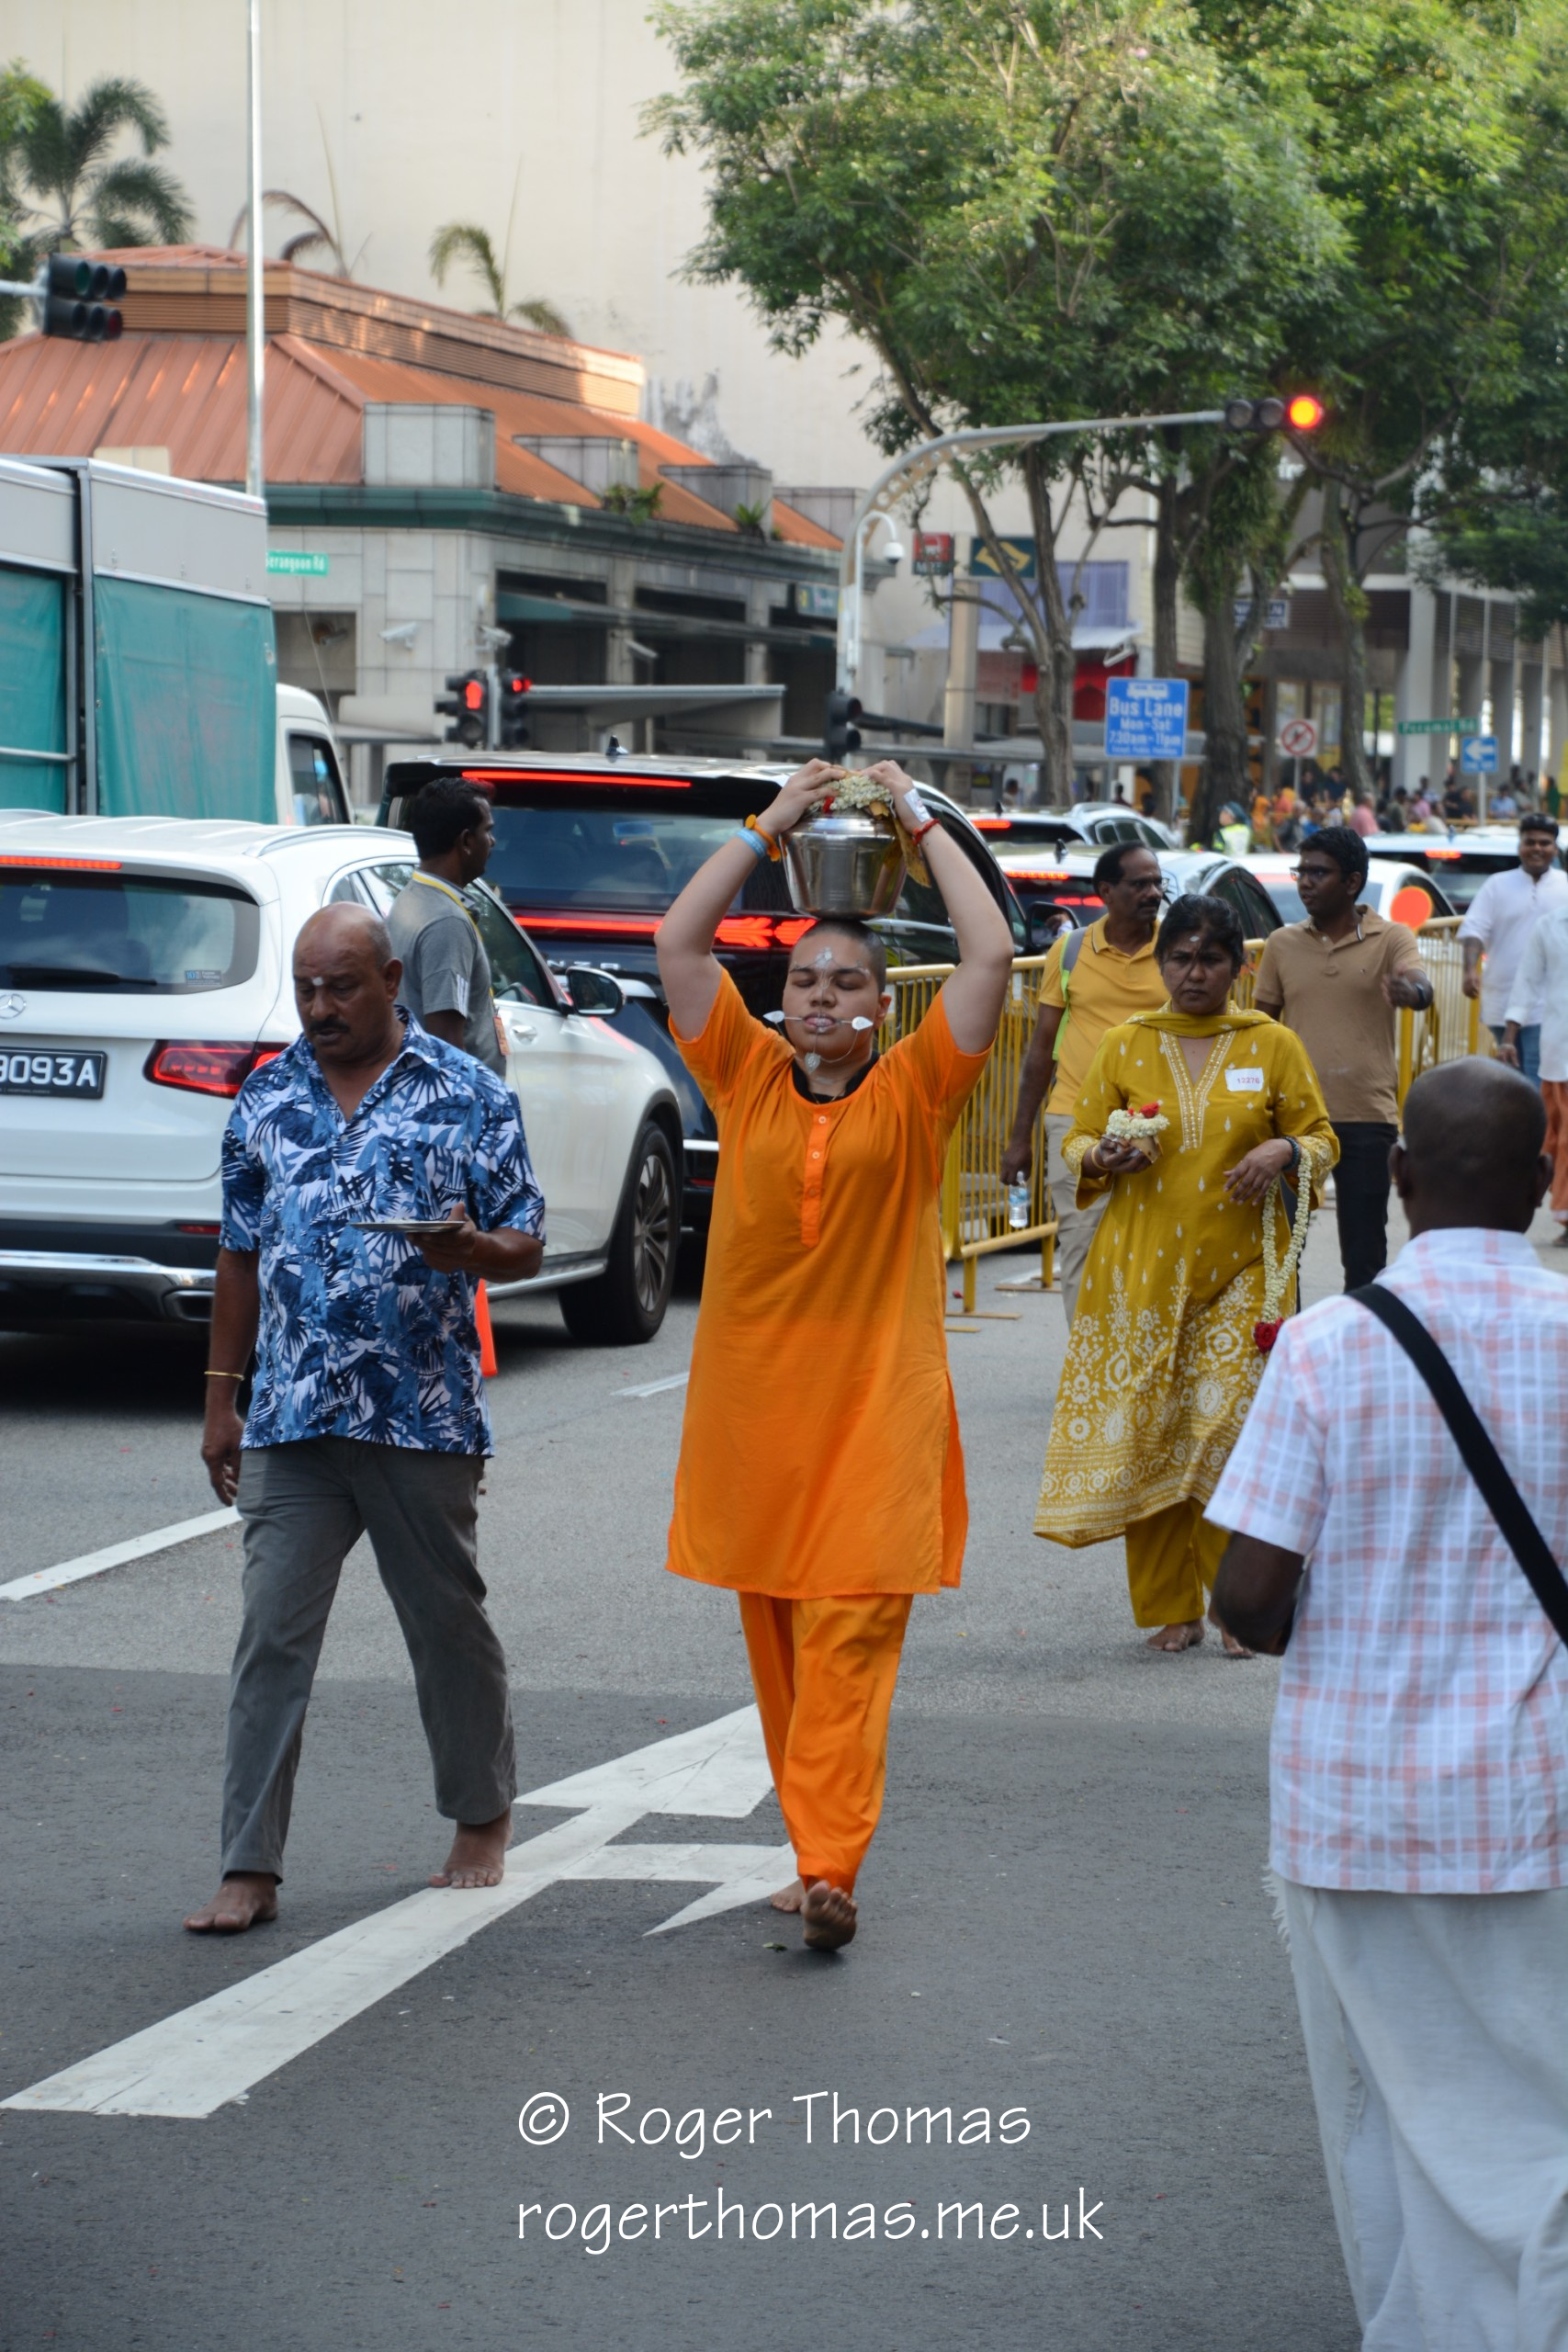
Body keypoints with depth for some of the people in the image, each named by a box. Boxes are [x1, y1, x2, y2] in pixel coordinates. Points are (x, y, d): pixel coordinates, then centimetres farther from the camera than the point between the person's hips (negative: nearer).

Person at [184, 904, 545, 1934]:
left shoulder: (471, 1096, 0)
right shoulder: (267, 1098, 10)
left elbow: (527, 1247, 1)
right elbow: (241, 1255, 15)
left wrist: (470, 1247, -22)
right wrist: (221, 1399, 12)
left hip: (426, 1419, -2)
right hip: (291, 1420, 2)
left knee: (448, 1620, 10)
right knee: (272, 1637, -3)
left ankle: (484, 1818, 30)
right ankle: (252, 1869, -1)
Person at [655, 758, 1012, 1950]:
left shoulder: (912, 1091, 0)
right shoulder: (748, 1078, 5)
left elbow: (991, 955, -9)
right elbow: (679, 940, -1)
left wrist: (922, 819, -2)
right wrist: (774, 823, 1)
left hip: (875, 1405, -3)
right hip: (751, 1401, 3)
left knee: (846, 1639, -10)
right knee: (776, 1644, 8)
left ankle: (829, 1868, -18)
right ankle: (820, 1851, 19)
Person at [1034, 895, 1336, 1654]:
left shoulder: (1273, 1046, 6)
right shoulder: (1124, 1046, 8)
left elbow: (1321, 1139, 10)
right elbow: (1077, 1142, 11)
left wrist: (1285, 1152, -11)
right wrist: (1104, 1158, -11)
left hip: (1239, 1271, -1)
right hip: (1142, 1270, 1)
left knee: (1232, 1428, -12)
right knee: (1146, 1433, -2)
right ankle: (1170, 1610, 10)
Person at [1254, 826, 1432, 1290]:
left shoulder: (1391, 939, -1)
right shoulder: (1283, 943, 8)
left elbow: (1422, 987, -21)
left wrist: (1408, 991, -45)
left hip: (1367, 1118, -2)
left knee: (1364, 1253, 2)